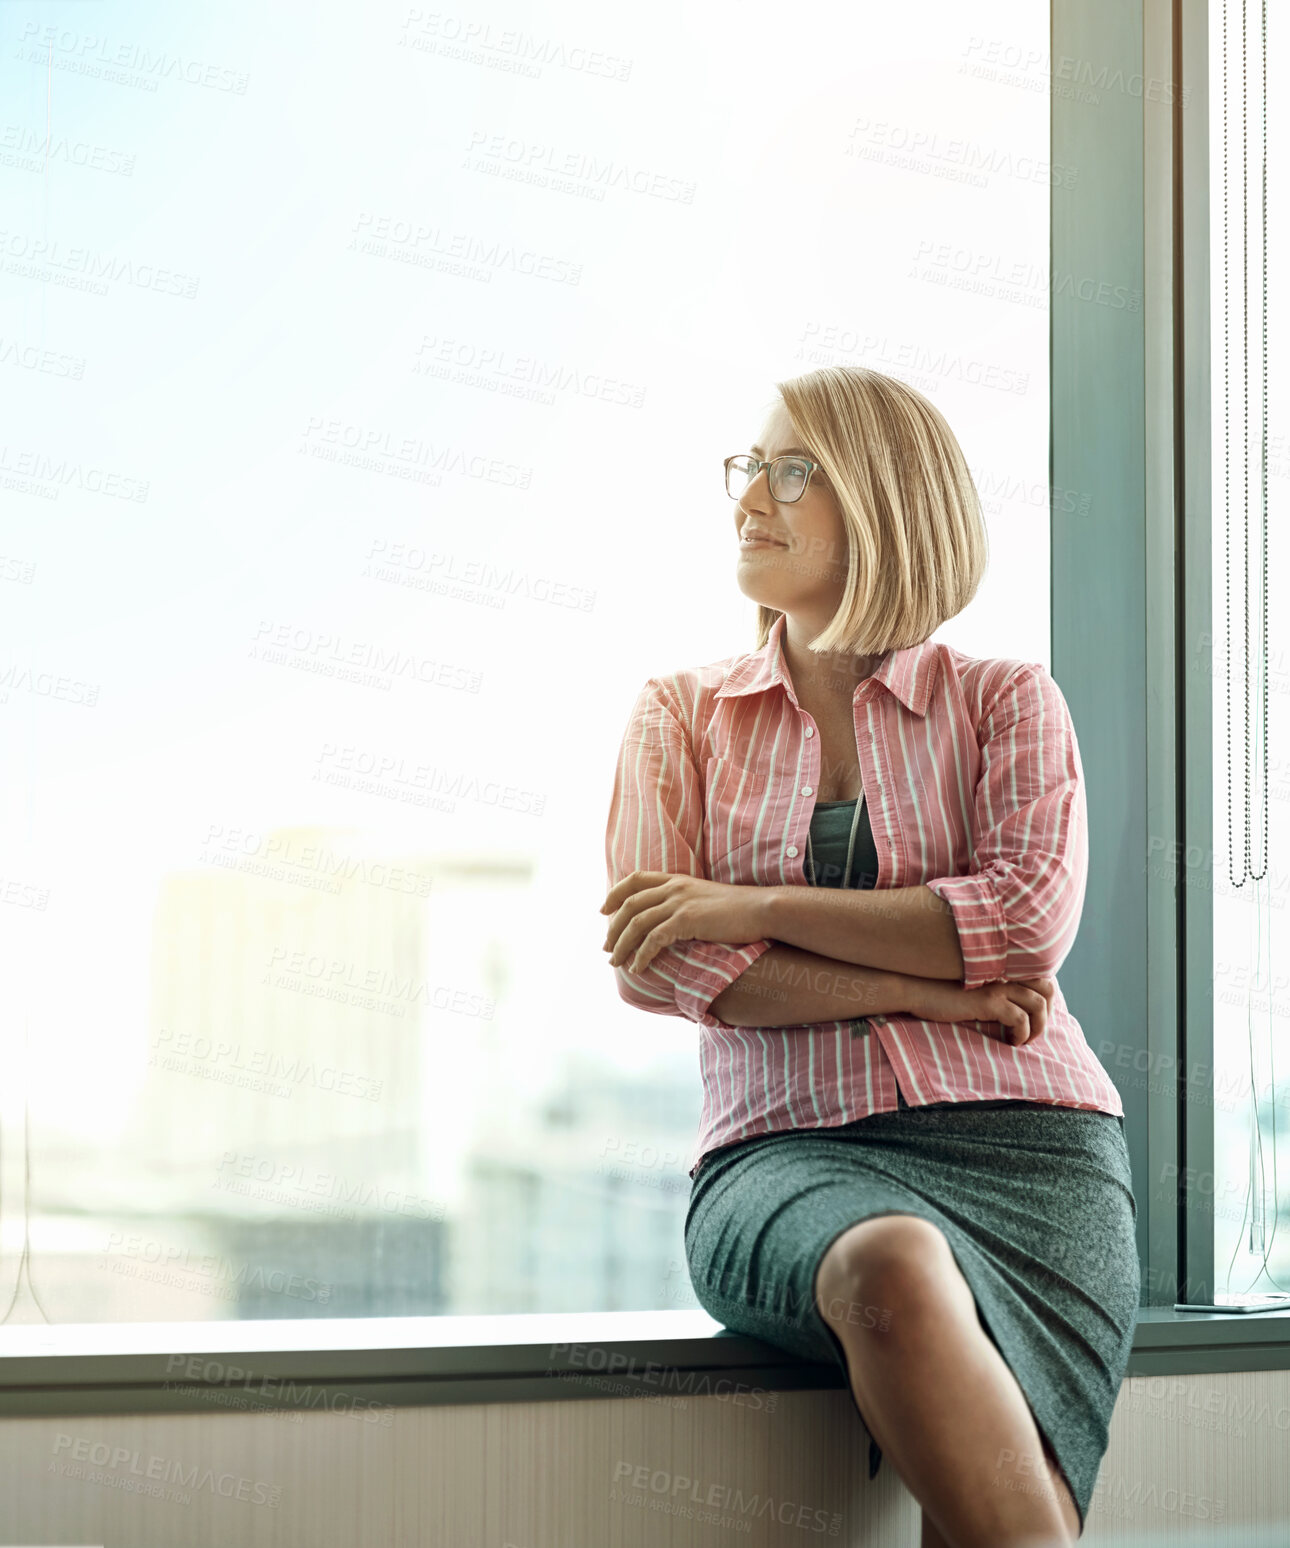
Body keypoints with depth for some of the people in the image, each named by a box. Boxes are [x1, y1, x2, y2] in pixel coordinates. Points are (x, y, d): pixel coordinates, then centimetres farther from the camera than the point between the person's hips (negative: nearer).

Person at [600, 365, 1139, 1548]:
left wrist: (749, 906, -6)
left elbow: (1031, 921, -4)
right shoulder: (684, 714, 18)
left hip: (1021, 1144, 0)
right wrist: (935, 990, -5)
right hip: (789, 1156, 0)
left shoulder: (1006, 702, 15)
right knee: (893, 1269, -38)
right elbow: (649, 961, 2)